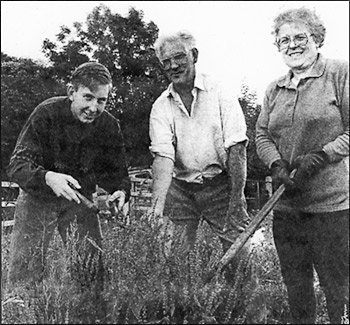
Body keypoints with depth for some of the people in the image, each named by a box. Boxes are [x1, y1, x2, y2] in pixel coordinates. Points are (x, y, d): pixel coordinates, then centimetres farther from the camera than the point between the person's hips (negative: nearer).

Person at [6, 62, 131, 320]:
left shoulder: (109, 125, -10)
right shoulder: (46, 114, -21)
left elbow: (116, 171, 1)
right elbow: (17, 164, -24)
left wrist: (121, 191, -23)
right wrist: (48, 177, -45)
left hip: (80, 198, 3)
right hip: (38, 197, -3)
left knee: (93, 268, 4)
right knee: (25, 271, -3)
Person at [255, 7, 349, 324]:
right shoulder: (274, 89, 13)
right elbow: (262, 135, 13)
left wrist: (321, 156, -16)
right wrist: (276, 165, -5)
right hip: (286, 204, 5)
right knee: (295, 285, 15)